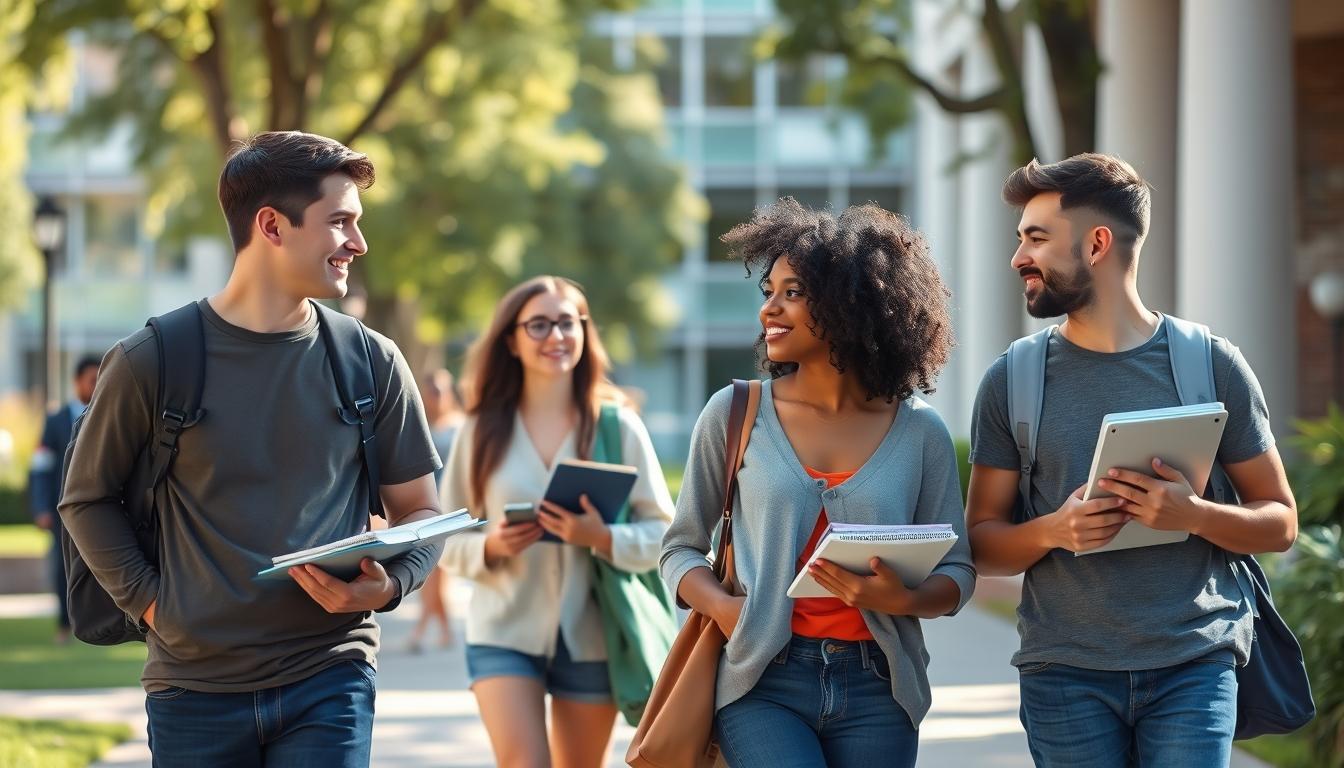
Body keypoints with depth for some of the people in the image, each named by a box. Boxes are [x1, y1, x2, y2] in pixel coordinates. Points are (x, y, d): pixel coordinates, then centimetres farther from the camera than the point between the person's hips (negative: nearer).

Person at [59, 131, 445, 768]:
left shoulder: (370, 363, 5)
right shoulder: (152, 362, -2)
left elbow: (418, 511, 11)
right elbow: (86, 500, 8)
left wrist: (386, 587, -9)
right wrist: (150, 600, -3)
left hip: (328, 682, 1)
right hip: (195, 685, -1)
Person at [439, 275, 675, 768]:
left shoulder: (618, 426, -1)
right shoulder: (482, 430, 0)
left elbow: (663, 534, -2)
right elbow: (446, 540, 6)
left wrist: (602, 538, -20)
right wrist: (490, 547, -15)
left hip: (591, 636, 1)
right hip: (504, 633, -1)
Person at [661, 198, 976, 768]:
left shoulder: (919, 433, 3)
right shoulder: (734, 413, 3)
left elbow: (956, 574, 7)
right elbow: (680, 549, 9)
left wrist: (902, 599, -15)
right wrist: (723, 608, -11)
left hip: (876, 690, 2)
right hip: (763, 682, -1)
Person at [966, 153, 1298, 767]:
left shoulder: (1210, 363, 2)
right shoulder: (1013, 379, 5)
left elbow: (1279, 522, 5)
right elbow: (983, 543, 7)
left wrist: (1192, 514, -15)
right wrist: (1052, 530, -14)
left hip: (1194, 664, -1)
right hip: (1065, 674, 1)